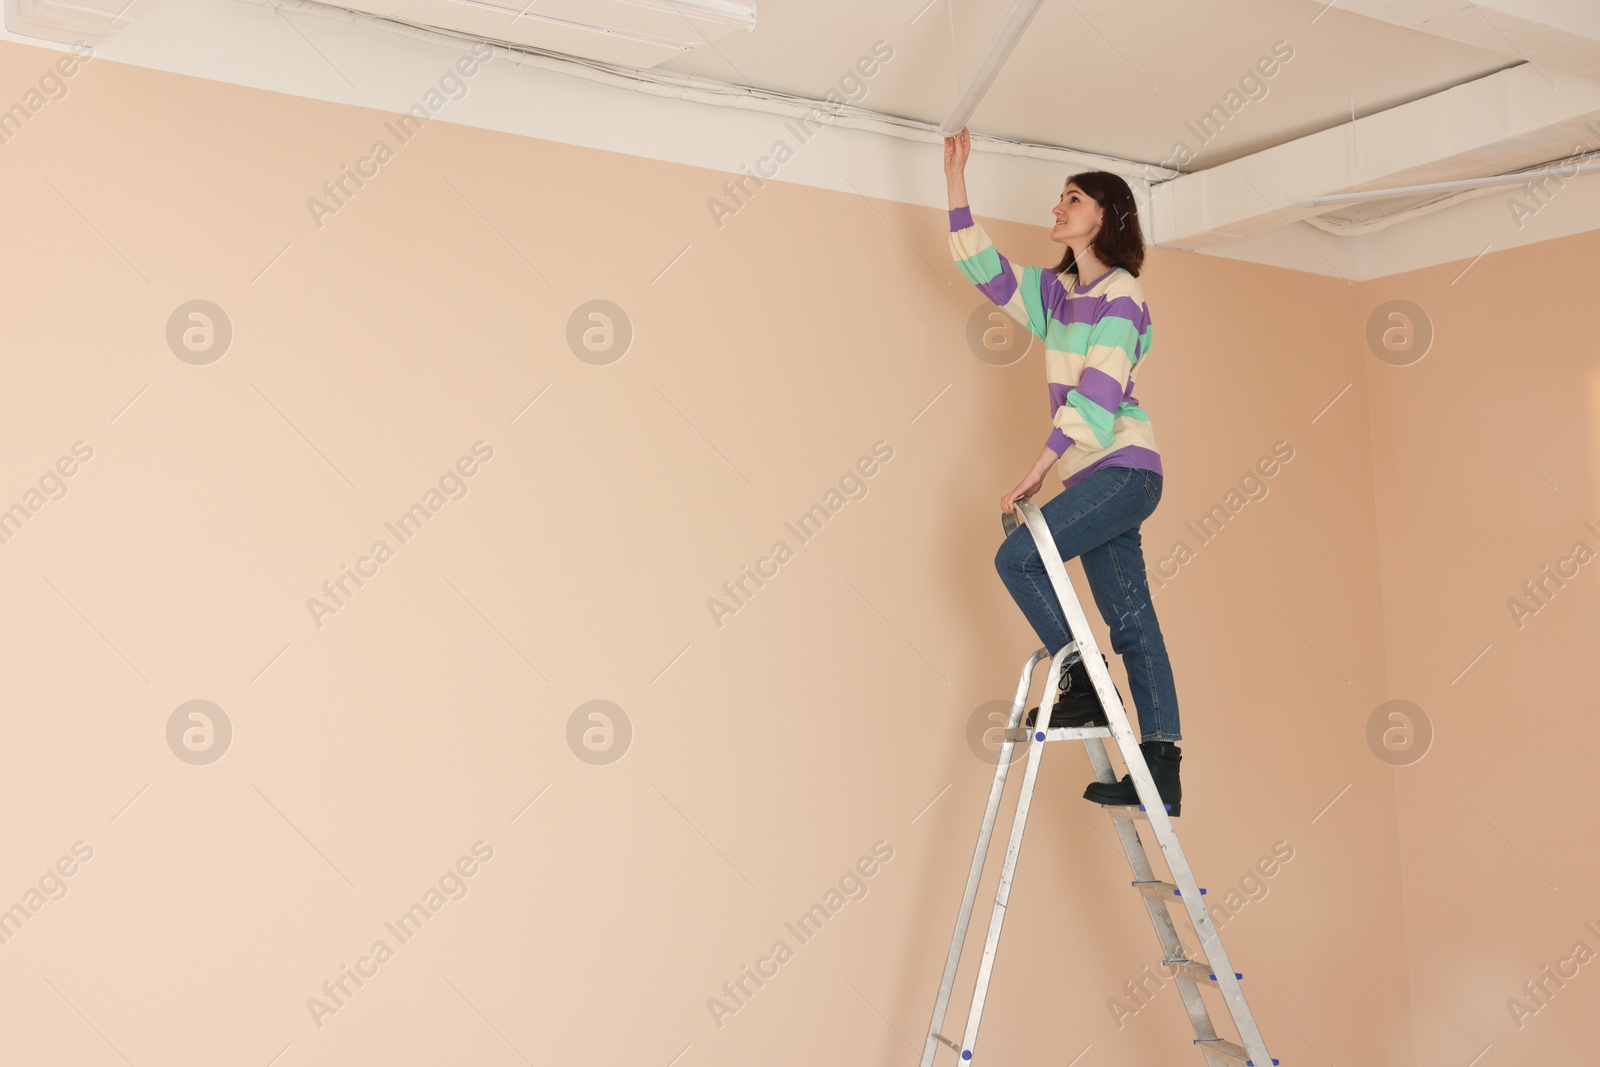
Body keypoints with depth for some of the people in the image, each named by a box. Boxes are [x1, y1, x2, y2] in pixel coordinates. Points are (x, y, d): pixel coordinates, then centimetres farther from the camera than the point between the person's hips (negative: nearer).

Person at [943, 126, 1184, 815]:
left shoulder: (1120, 292, -7)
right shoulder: (1055, 292, 16)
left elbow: (1098, 392, -16)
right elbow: (982, 267, 18)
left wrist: (1037, 472, -19)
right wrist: (956, 178, 13)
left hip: (1124, 469, -8)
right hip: (1094, 478, 8)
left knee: (1017, 556, -15)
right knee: (1132, 622, 4)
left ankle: (1082, 684, -3)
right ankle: (1162, 773, 5)